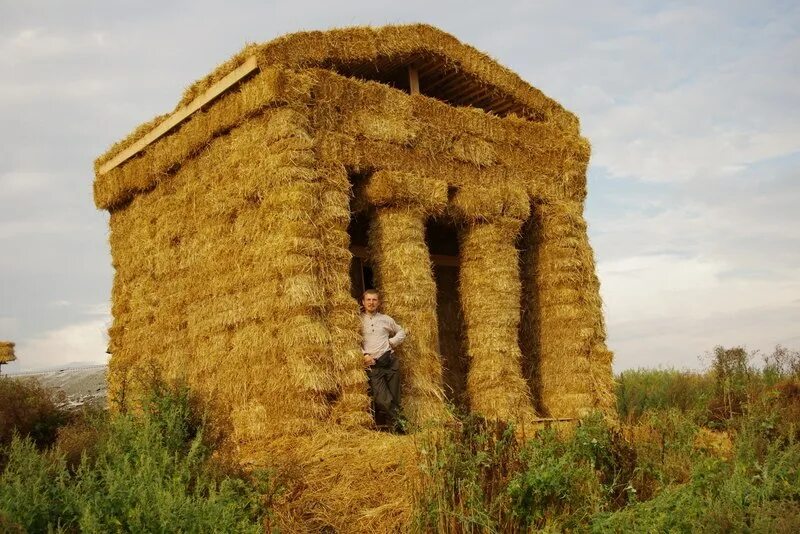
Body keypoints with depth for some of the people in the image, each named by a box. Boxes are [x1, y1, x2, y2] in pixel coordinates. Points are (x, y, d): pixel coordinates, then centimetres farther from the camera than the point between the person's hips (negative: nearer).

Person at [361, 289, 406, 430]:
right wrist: (364, 355, -10)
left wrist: (392, 342, 9)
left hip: (390, 360, 2)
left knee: (394, 399, 3)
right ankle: (397, 421, 5)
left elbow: (401, 332, 25)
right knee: (382, 400, -13)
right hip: (372, 365, -2)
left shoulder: (386, 319, 14)